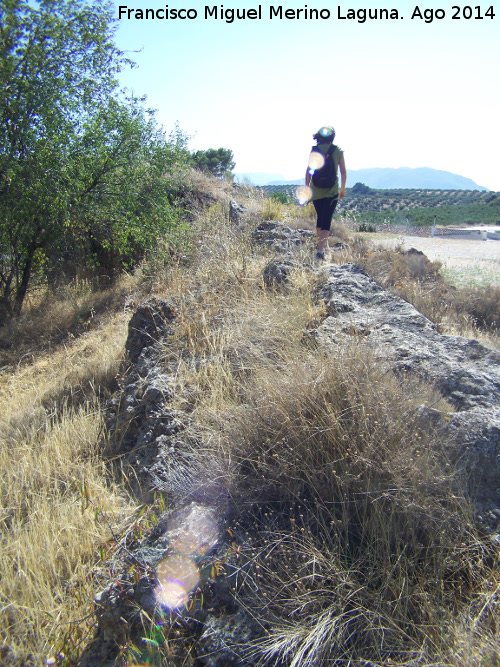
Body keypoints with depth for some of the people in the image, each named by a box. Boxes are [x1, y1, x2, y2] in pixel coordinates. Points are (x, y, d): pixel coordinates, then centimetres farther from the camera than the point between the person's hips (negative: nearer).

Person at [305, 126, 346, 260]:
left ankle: (320, 246, 30)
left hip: (316, 191, 2)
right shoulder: (338, 151, 2)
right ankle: (321, 249, -20)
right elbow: (343, 172, 4)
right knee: (326, 221, -5)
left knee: (320, 219, 19)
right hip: (332, 191, -2)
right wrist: (342, 189, 16)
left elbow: (309, 170, -1)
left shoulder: (314, 150, 1)